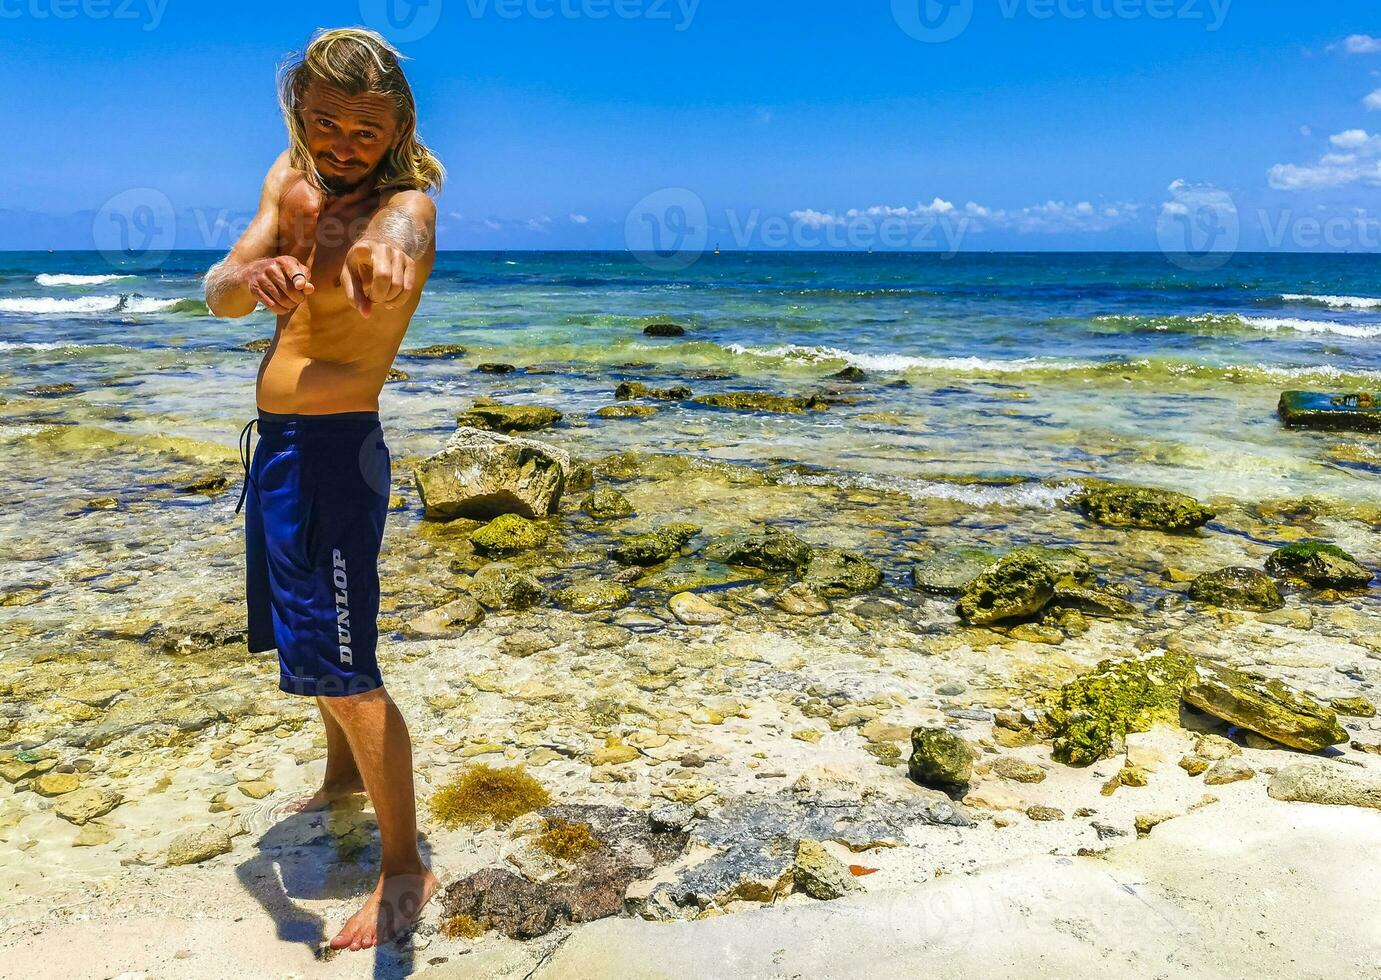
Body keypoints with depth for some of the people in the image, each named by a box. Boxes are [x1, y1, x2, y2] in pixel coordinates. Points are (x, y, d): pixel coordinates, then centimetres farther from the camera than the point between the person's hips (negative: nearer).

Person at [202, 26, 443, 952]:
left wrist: (387, 257, -67)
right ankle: (342, 778, 47)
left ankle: (406, 866, 8)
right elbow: (216, 295, -10)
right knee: (308, 635, 23)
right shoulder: (291, 178, 3)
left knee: (341, 666, -8)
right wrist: (254, 274, -33)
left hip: (333, 449, -8)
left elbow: (394, 237, -43)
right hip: (276, 440, 8)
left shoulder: (404, 204, -17)